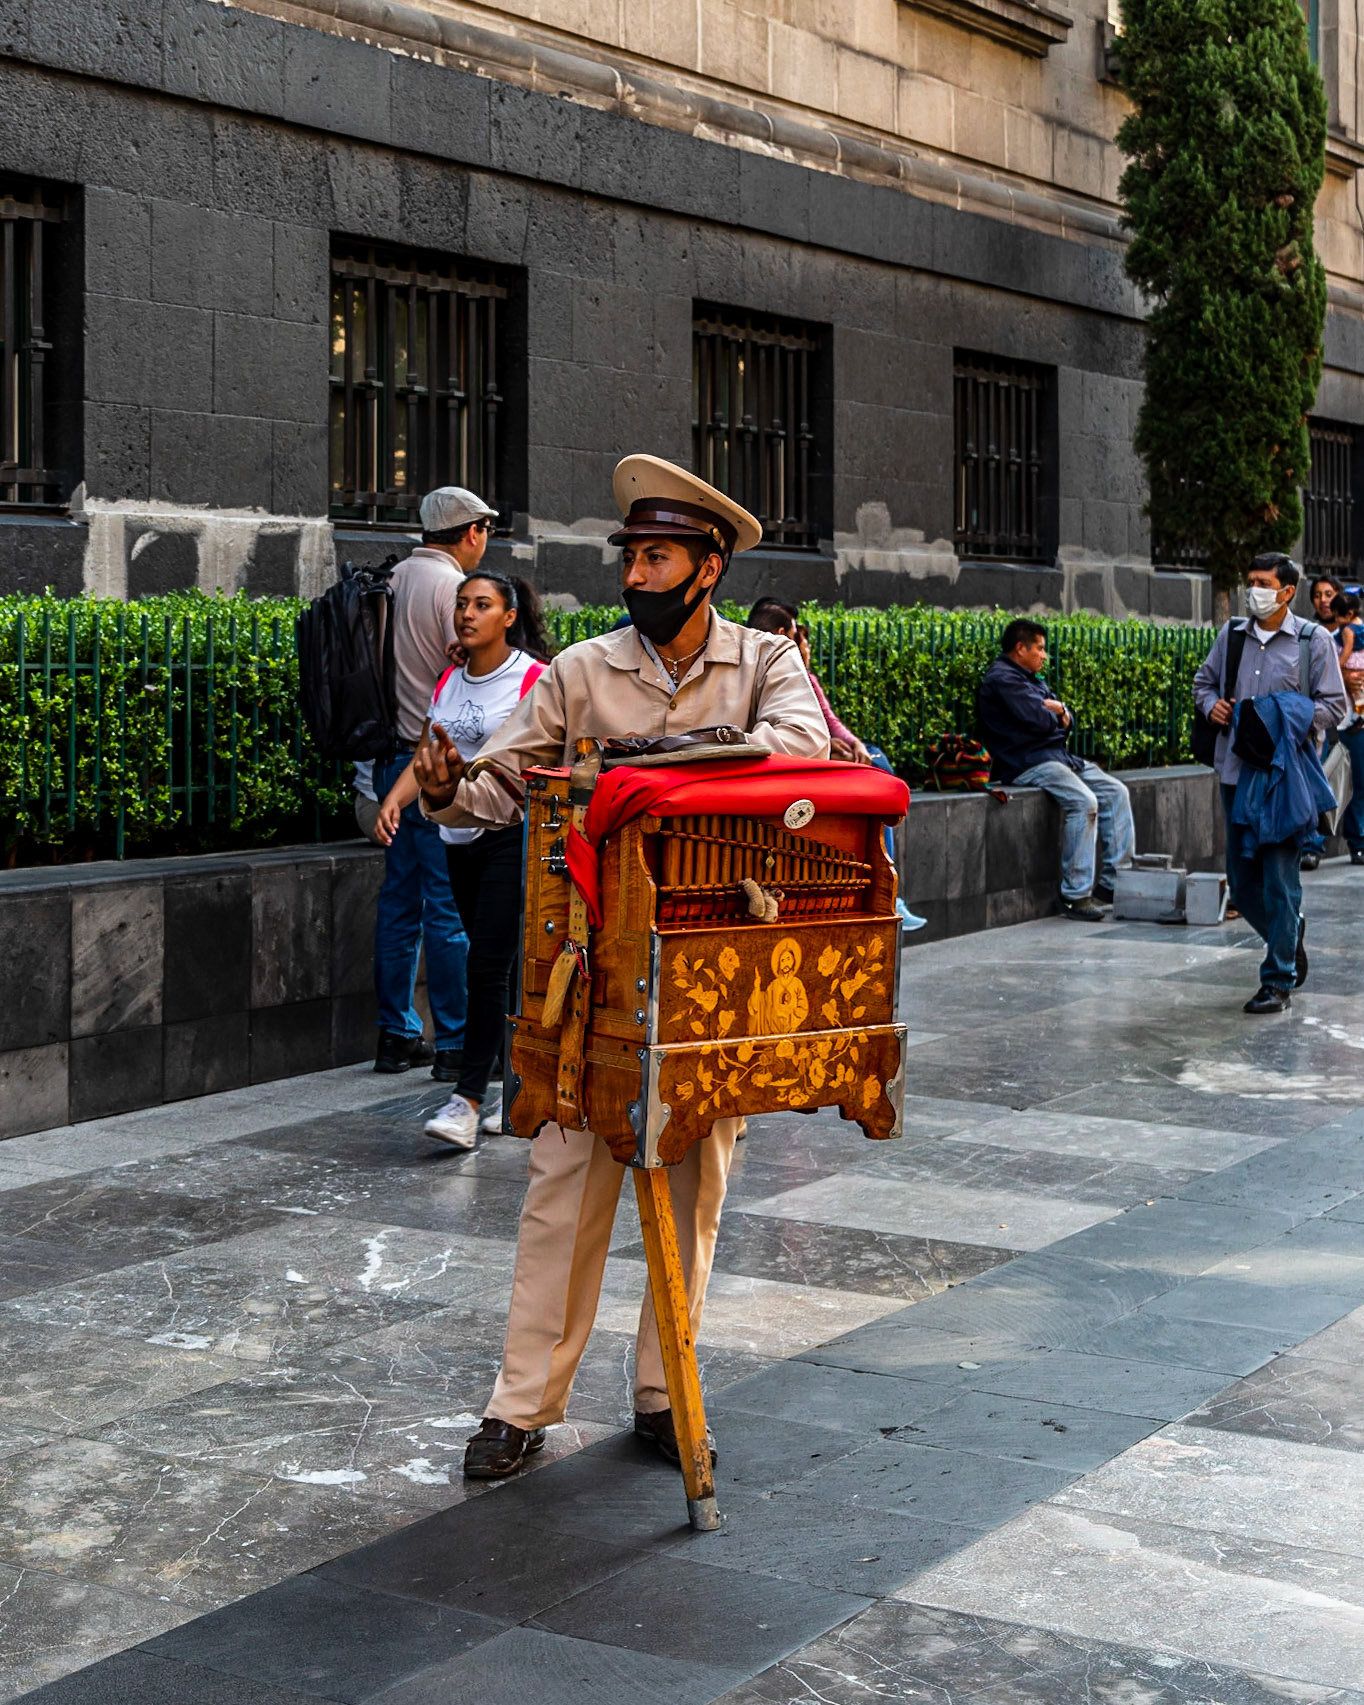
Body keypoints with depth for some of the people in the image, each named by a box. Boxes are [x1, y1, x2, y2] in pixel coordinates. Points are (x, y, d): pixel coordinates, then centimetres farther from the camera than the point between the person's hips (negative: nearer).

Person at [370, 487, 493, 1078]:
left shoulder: (393, 580, 12)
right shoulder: (453, 586, -11)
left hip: (393, 758, 8)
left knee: (400, 899, 12)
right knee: (450, 906, -5)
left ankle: (396, 1035, 17)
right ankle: (455, 1044, -2)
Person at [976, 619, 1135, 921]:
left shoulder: (1033, 679, 24)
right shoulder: (1002, 679, -9)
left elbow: (1066, 721, 20)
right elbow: (1039, 721, -19)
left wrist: (1060, 712, -4)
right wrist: (1054, 714, 4)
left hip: (1059, 756, 10)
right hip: (1029, 763, -10)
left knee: (1116, 792, 0)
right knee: (1083, 801, -28)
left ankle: (1114, 882, -3)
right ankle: (1076, 895, -26)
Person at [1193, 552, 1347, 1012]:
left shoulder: (1314, 640, -1)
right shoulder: (1231, 635, 11)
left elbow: (1333, 705, -2)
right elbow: (1204, 680, 24)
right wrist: (1211, 704, 2)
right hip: (1235, 770, 5)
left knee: (1280, 878, -5)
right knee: (1241, 880, 10)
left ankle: (1278, 981, 3)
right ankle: (1290, 932, 36)